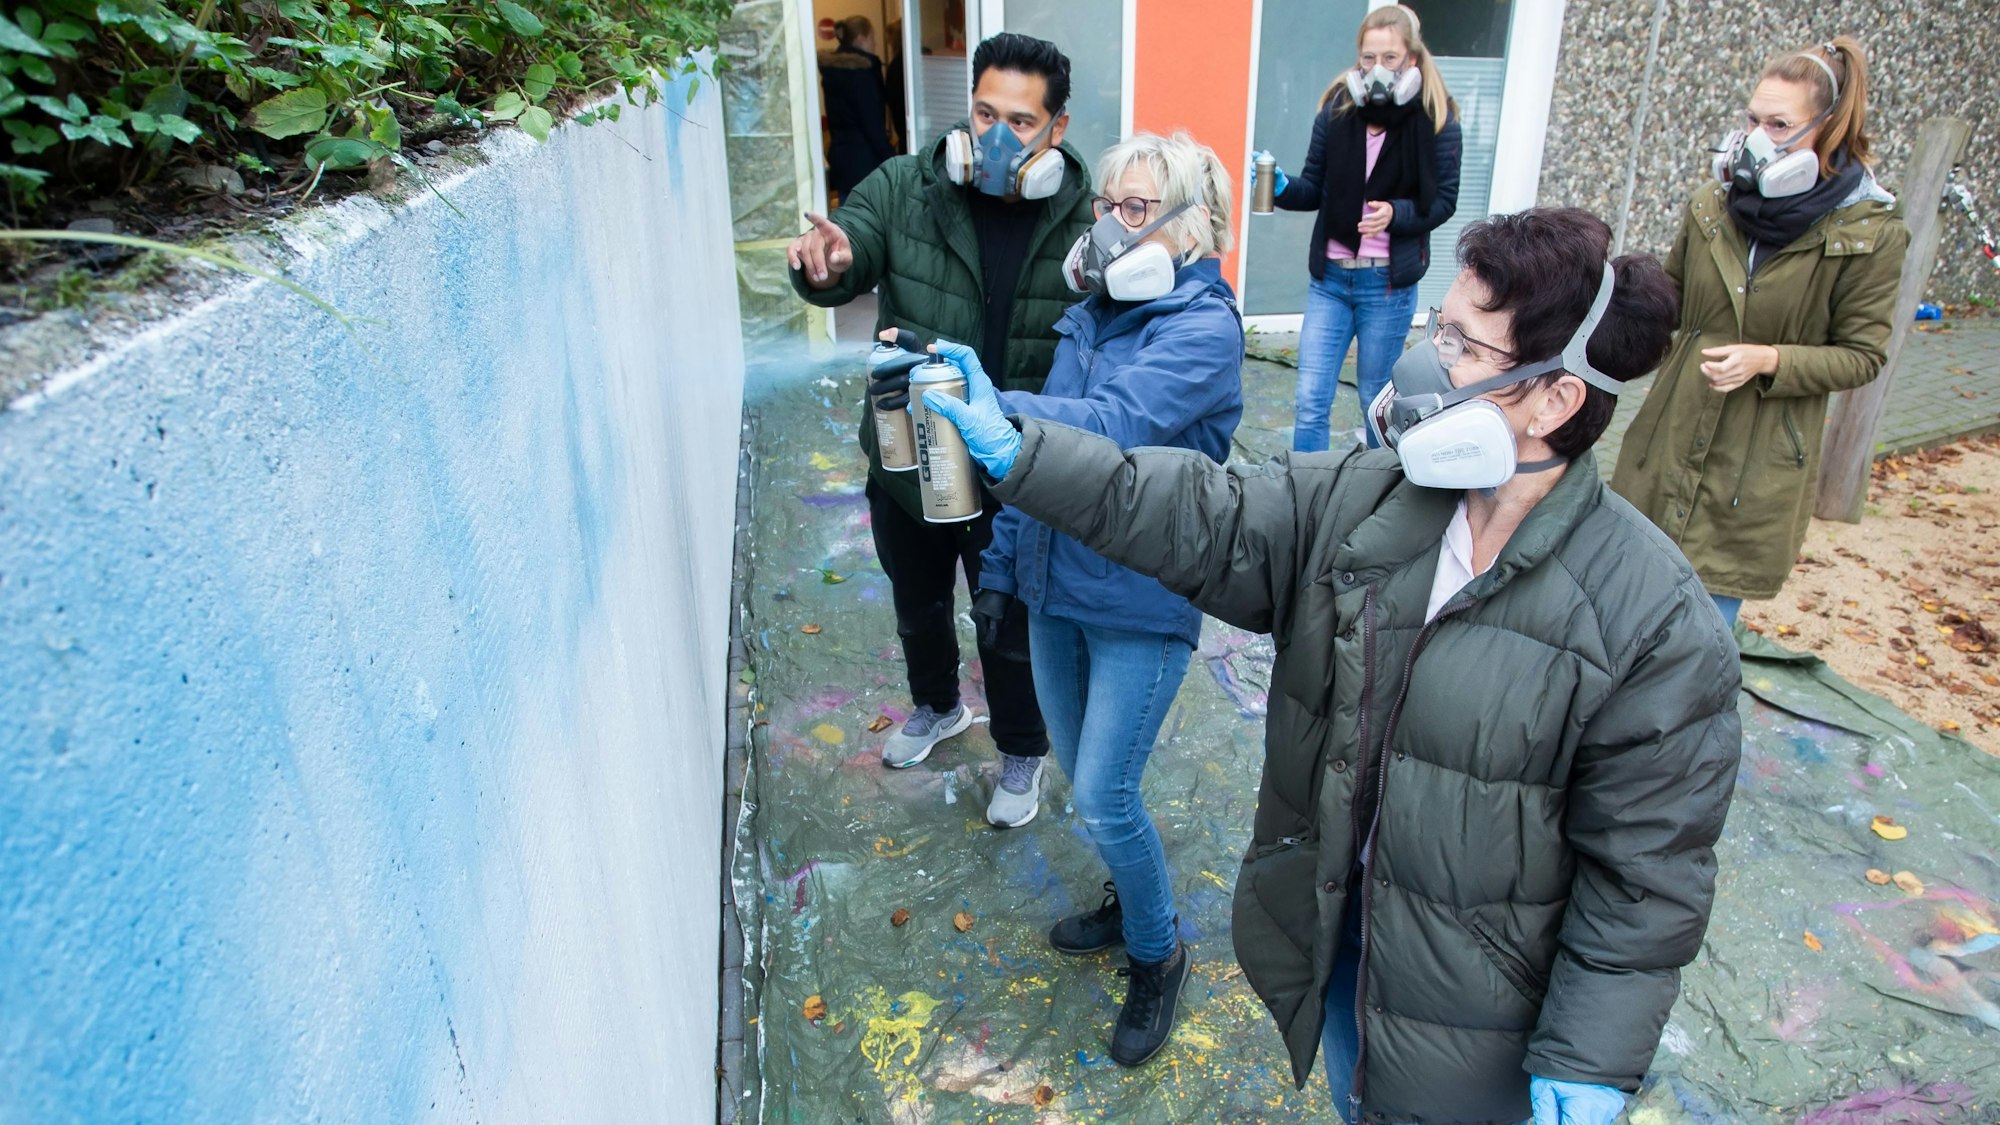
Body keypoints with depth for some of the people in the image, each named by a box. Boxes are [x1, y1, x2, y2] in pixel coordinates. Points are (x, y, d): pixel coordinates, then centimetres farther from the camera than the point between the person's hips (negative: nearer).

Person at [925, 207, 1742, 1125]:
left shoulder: (1656, 622, -22)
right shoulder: (1356, 501, -10)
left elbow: (1648, 865, -18)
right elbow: (1201, 520, -10)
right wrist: (1017, 454, -17)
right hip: (1330, 936, 5)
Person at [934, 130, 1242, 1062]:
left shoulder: (1203, 328, -16)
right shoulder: (1093, 312, 8)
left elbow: (1111, 427, -32)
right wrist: (1001, 562, 14)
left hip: (1141, 604, -7)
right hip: (1057, 586, 7)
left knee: (1103, 797, -4)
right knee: (1081, 776, 18)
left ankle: (1156, 954, 23)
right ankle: (1133, 901, 44)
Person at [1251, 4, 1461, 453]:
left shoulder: (1437, 122, -6)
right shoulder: (1336, 110, 0)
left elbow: (1443, 202, -4)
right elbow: (1315, 190, 4)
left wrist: (1395, 213, -22)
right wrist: (1282, 186, -17)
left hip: (1389, 284, -2)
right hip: (1330, 278, 2)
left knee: (1377, 400, 12)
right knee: (1311, 400, 0)